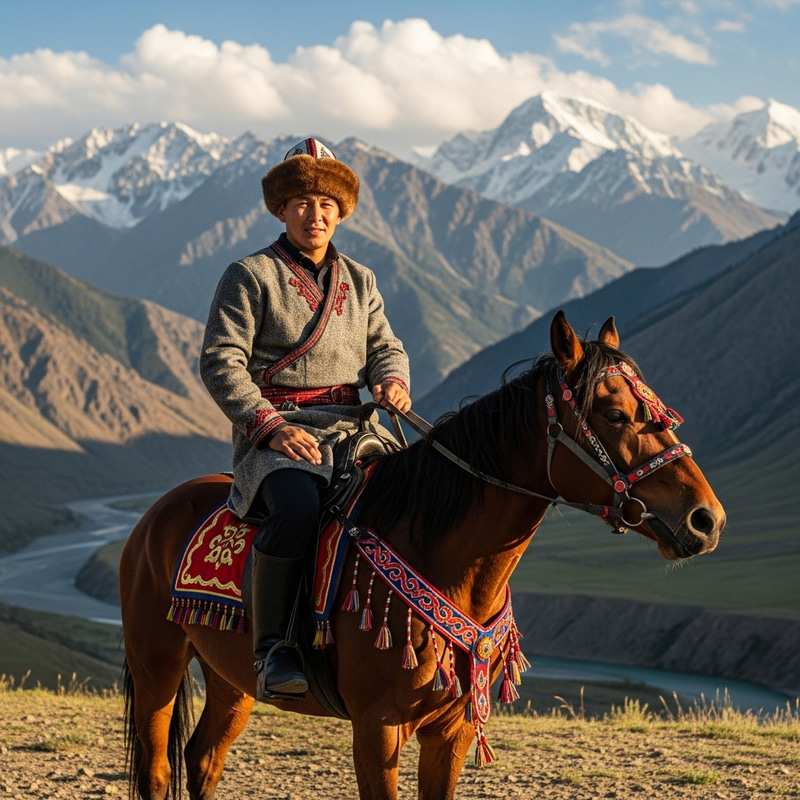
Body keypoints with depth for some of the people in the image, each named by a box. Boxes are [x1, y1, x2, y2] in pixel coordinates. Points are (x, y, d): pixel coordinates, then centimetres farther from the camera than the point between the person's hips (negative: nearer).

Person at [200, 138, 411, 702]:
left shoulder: (360, 281, 19)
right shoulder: (251, 276, 3)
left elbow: (385, 348, 19)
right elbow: (221, 363, -4)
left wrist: (394, 380, -7)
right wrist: (271, 426, -17)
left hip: (350, 426, 5)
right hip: (273, 429, -5)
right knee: (299, 505, -37)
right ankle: (271, 646, -27)